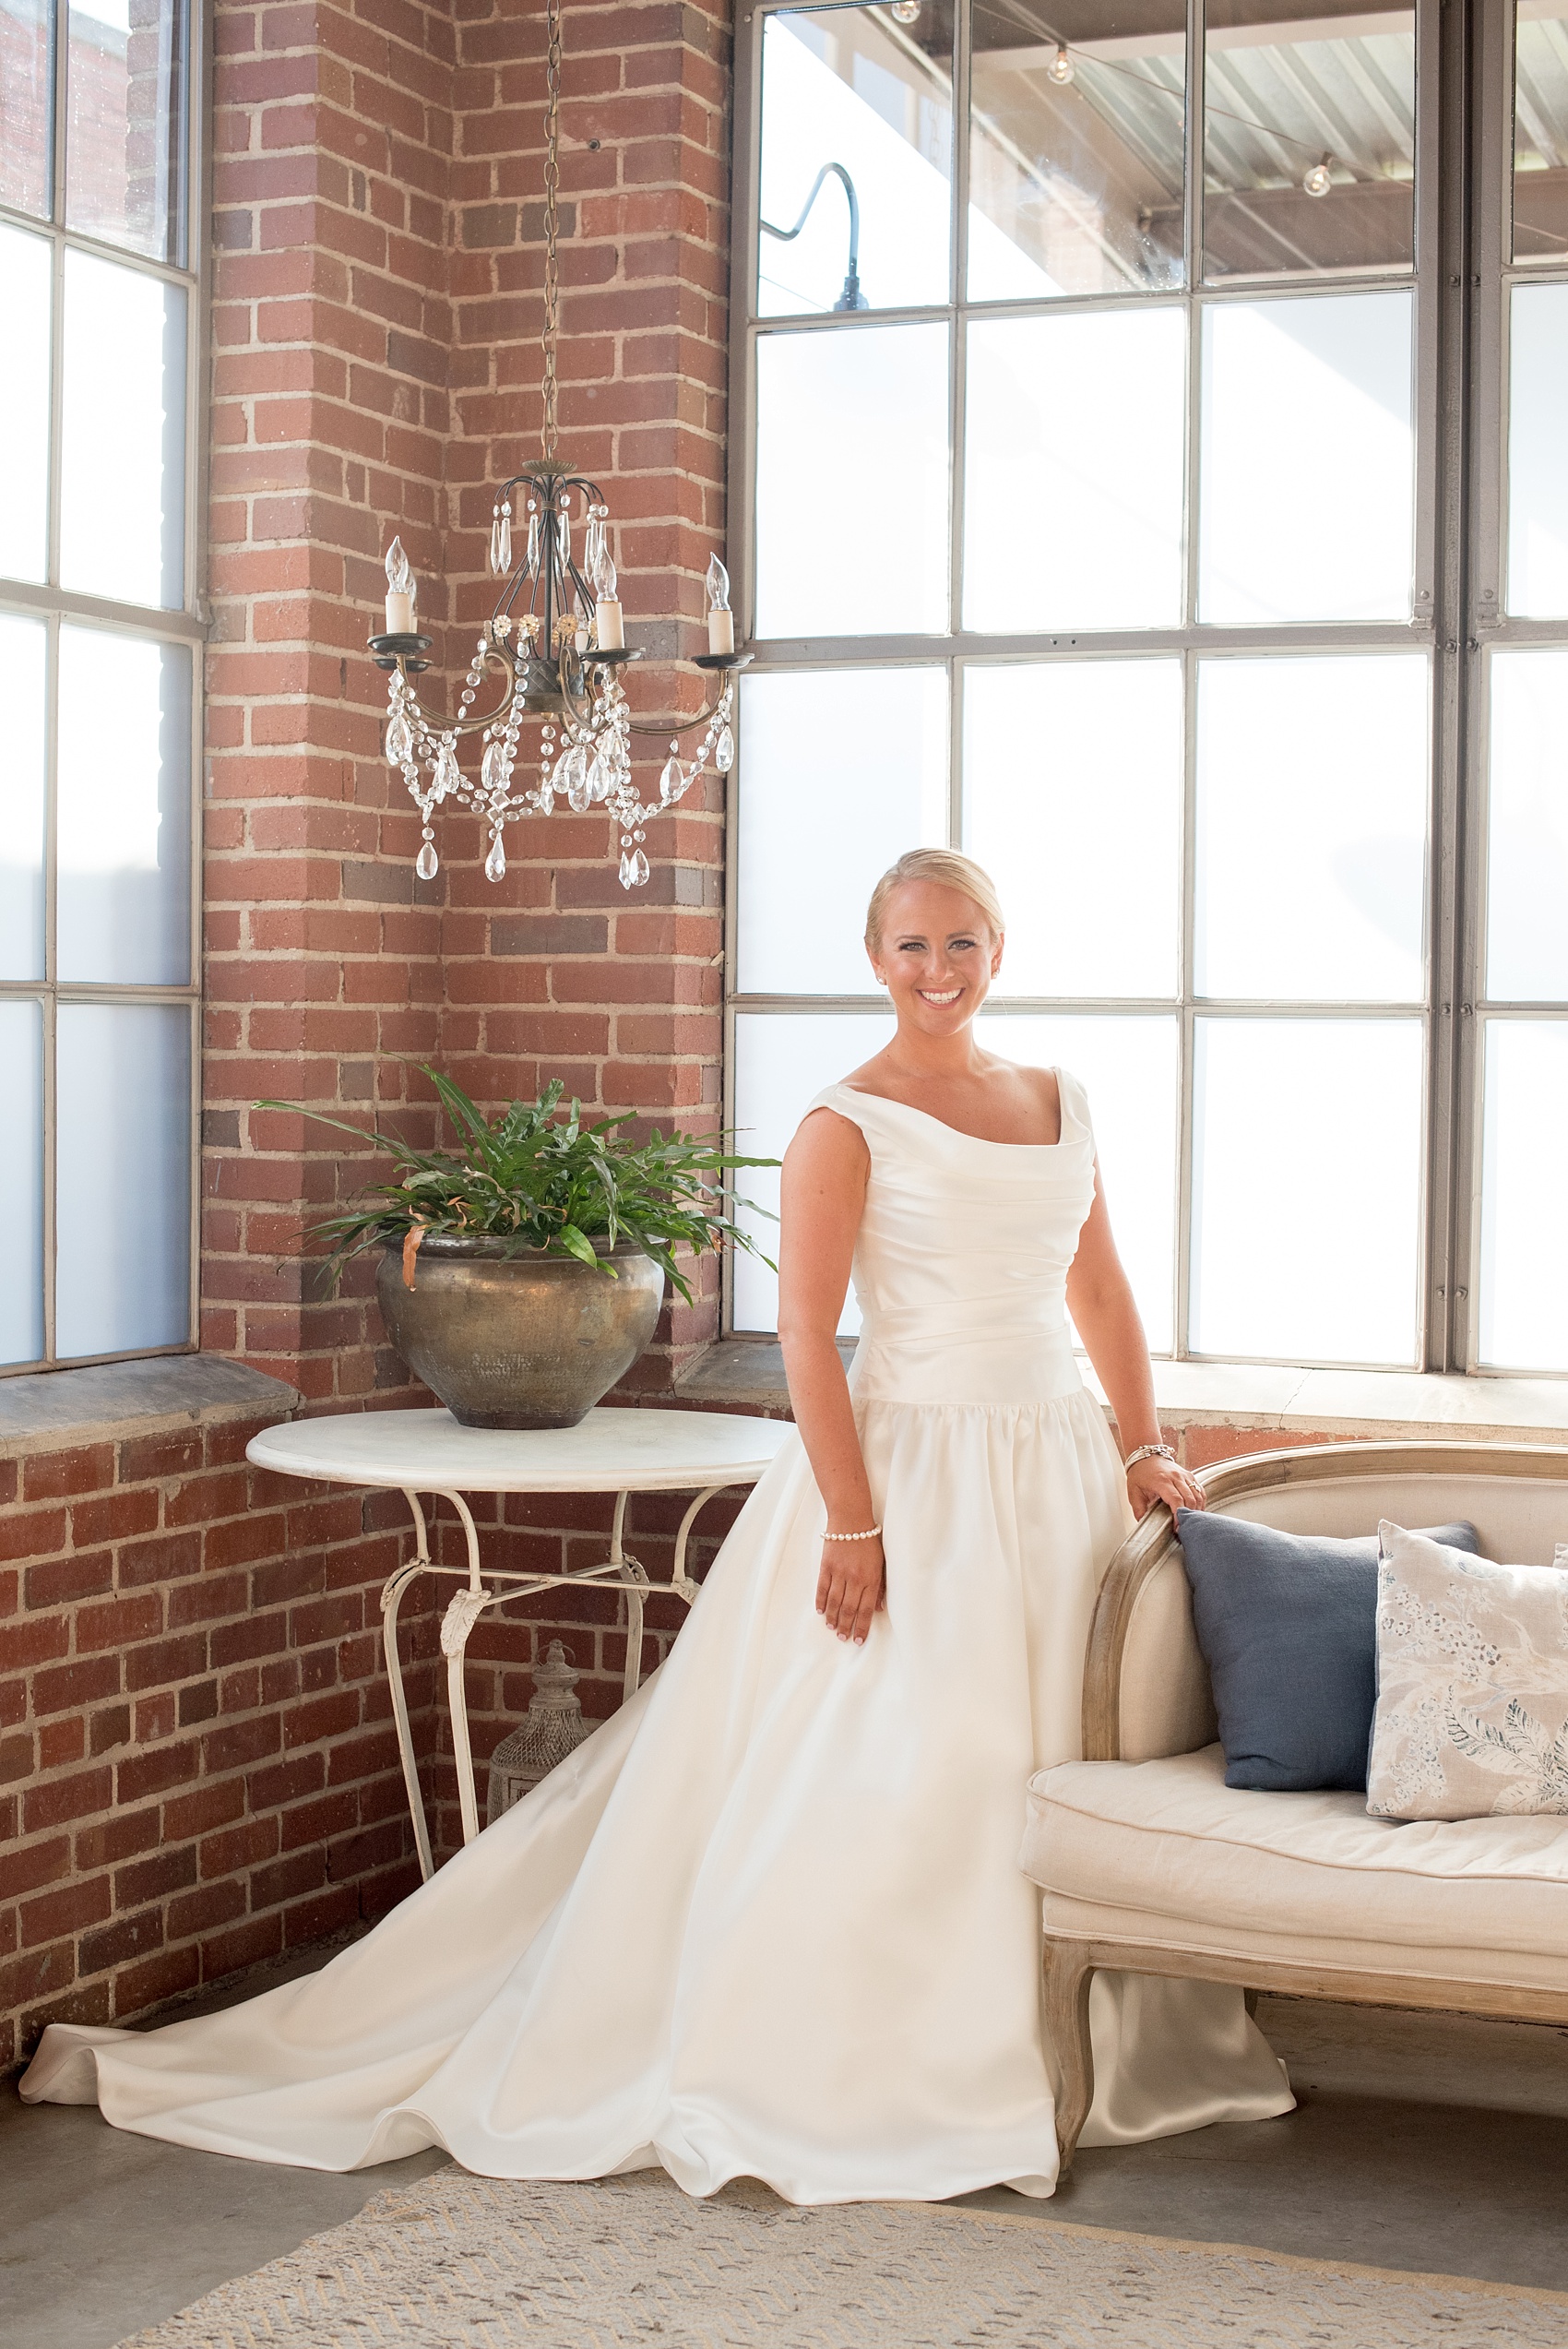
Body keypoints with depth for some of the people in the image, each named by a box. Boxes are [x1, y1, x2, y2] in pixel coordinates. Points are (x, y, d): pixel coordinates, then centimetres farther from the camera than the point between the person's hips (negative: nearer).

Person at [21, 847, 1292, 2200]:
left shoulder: (1062, 1105, 12)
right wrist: (853, 1524, -18)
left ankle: (1052, 2057, 22)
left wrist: (1144, 1447, 8)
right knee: (870, 1777, -8)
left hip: (1056, 1473, 6)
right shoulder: (848, 1126, -7)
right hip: (912, 1468, -6)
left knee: (1043, 1769, 8)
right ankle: (803, 2080, 2)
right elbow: (807, 1331, -12)